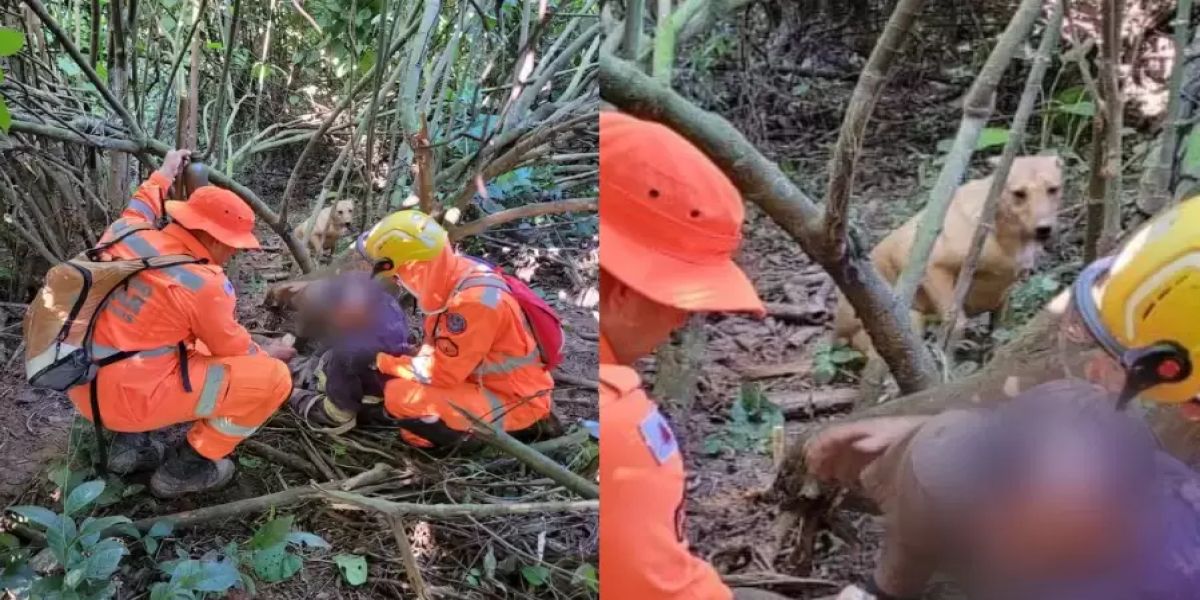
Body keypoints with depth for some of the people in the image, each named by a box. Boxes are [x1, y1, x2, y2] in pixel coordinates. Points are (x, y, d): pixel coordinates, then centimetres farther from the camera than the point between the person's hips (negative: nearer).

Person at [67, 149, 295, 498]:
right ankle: (185, 467, 5)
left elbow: (142, 205, 26)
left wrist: (165, 173, 41)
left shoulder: (128, 231, -1)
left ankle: (131, 443, 23)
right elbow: (232, 349, -3)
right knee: (272, 378, -7)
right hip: (127, 397, -8)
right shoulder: (202, 282, -19)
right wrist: (267, 355, 17)